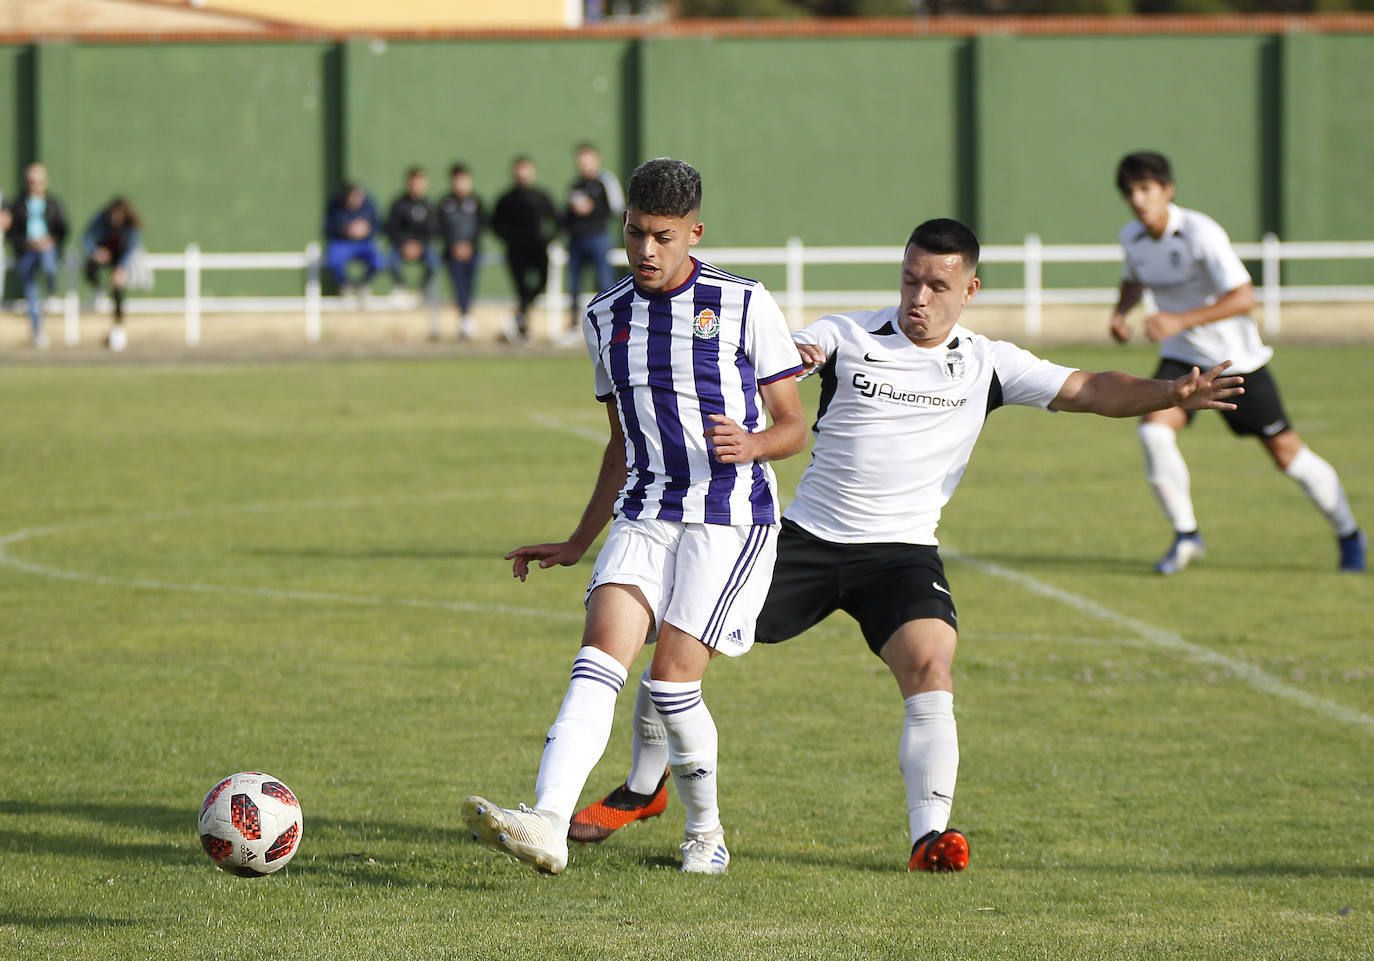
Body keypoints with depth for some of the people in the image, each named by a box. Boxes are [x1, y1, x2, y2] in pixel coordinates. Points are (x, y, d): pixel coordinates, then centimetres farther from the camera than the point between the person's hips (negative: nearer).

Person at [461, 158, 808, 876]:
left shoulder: (745, 306, -2)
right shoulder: (606, 319, 13)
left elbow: (793, 428, 1)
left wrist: (751, 444, -21)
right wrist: (577, 544, 23)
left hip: (731, 517, -4)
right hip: (644, 514, 4)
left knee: (672, 677, -13)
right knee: (601, 655, -17)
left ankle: (706, 831, 11)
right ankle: (546, 826, -33)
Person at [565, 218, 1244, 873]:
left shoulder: (985, 365, 2)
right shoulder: (845, 337, 1)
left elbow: (1089, 391, -2)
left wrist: (1170, 393, -19)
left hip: (901, 550, -1)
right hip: (805, 537, 1)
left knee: (930, 671, -27)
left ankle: (929, 837, -29)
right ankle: (644, 787, 19)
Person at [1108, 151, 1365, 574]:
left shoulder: (1200, 233, -23)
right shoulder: (1132, 237, -2)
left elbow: (1243, 298, -30)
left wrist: (1180, 321, -38)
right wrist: (1120, 312, 0)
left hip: (1237, 359, -5)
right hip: (1182, 359, 5)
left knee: (1287, 453, 1)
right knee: (1154, 430, -22)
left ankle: (1349, 534, 22)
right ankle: (1186, 535, -6)